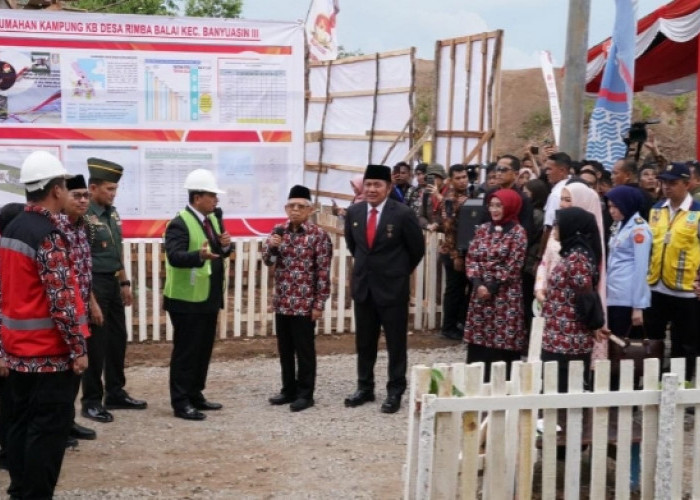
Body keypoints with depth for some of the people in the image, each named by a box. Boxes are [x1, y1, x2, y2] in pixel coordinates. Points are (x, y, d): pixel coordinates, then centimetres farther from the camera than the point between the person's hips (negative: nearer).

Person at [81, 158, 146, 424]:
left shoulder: (112, 212, 9)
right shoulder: (84, 215, -17)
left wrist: (124, 282, 18)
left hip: (112, 284, 8)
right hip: (94, 284, -8)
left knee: (117, 340, 15)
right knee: (95, 344, 0)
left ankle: (115, 394, 27)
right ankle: (91, 402, 12)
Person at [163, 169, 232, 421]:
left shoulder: (213, 219, 10)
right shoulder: (180, 224, -17)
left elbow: (221, 252, 15)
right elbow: (174, 257, -29)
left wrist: (225, 245, -7)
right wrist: (199, 255, -45)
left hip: (209, 297, 9)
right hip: (187, 300, -9)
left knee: (204, 349, 15)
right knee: (186, 351, -2)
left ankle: (195, 395, 26)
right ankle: (180, 402, 5)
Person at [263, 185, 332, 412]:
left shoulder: (318, 234, -9)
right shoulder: (279, 230, 7)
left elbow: (323, 271, -9)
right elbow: (268, 261, 10)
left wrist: (319, 304, -12)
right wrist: (270, 246, -13)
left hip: (305, 303, -5)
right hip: (282, 301, 5)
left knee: (304, 350, 3)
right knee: (285, 349, 13)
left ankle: (305, 394, 12)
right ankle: (289, 390, 25)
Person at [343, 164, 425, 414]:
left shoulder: (403, 214, -14)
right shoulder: (354, 212, 1)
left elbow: (417, 248, -2)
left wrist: (401, 271, 7)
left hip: (392, 286, -5)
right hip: (362, 285, 5)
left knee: (396, 342, 5)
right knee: (364, 341, 13)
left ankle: (395, 392, 15)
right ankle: (365, 388, 25)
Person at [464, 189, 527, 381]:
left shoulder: (518, 232, -5)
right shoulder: (482, 229, 11)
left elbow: (513, 266, -10)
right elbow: (471, 258, 6)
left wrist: (492, 287, -12)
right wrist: (477, 283, -9)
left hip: (505, 297, -5)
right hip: (480, 293, 5)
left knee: (503, 344, -4)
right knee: (477, 342, 7)